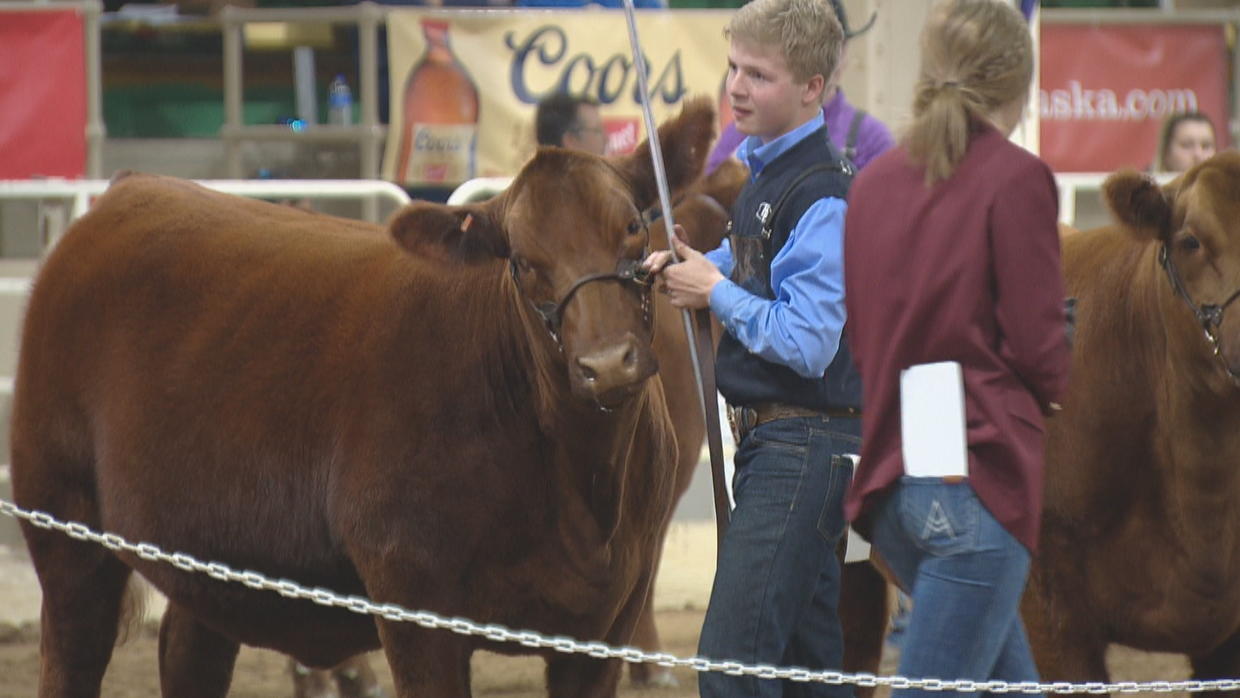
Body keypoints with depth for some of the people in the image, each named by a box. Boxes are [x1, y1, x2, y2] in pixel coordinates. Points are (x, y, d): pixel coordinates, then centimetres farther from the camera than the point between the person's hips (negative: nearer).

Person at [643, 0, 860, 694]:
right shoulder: (768, 170, 11)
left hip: (805, 447, -10)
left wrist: (715, 292, -13)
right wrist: (690, 267, 10)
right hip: (771, 441, 10)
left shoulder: (822, 199, -18)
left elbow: (807, 344, -25)